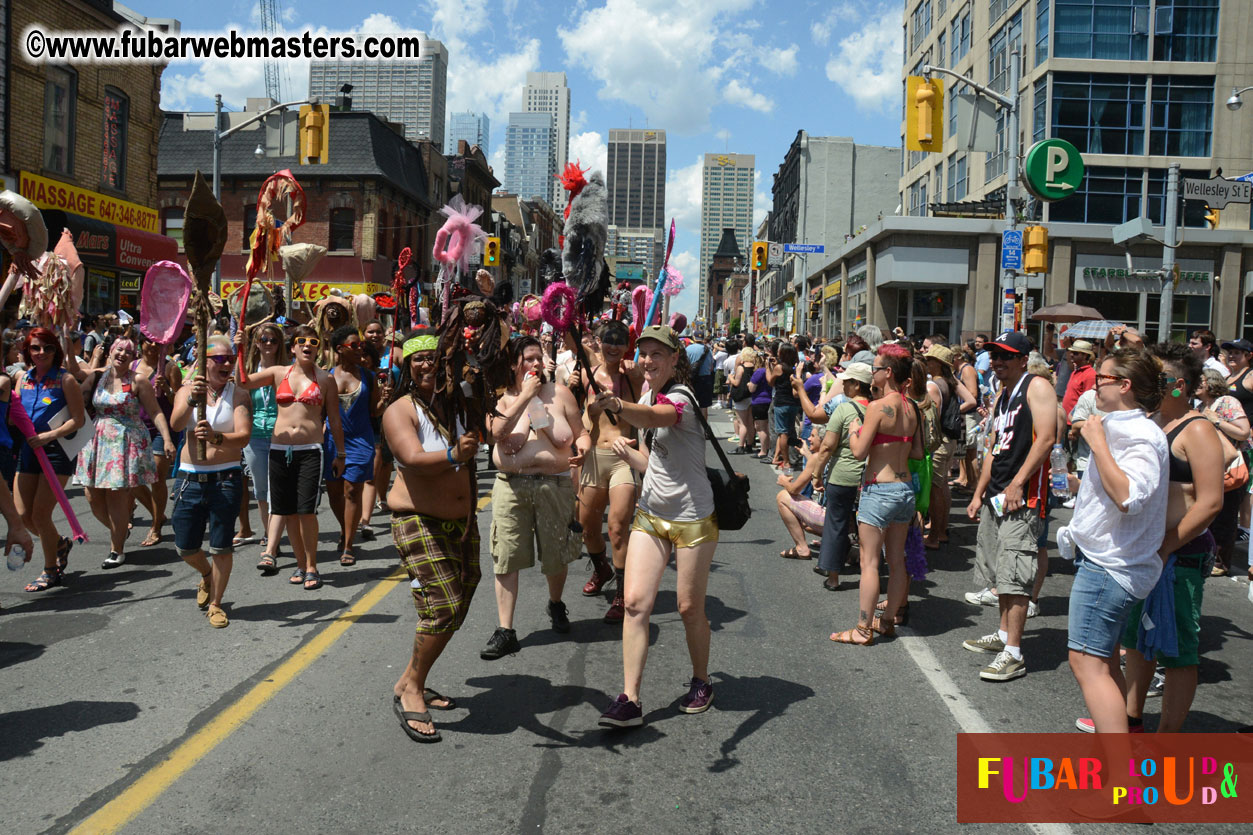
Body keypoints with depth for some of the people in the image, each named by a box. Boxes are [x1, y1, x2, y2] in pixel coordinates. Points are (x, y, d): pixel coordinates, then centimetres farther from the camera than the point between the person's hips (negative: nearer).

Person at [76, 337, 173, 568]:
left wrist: (167, 439, -16)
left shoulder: (138, 381, -5)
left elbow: (156, 412, -7)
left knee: (117, 496, -4)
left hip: (127, 444, -4)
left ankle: (117, 549, 10)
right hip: (98, 442, 5)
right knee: (93, 496, 6)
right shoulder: (97, 375, 7)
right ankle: (119, 531, 34)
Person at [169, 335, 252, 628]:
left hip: (226, 478, -2)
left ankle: (215, 603, 19)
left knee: (222, 547, 1)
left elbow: (243, 437, -13)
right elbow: (176, 424, -16)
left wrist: (216, 438, -33)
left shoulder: (238, 395, 0)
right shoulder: (186, 392, 4)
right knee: (185, 547, 7)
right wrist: (192, 400, -35)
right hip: (190, 478, 2)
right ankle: (207, 574, 40)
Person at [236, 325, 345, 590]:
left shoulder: (325, 379, 5)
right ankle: (301, 565, 21)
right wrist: (241, 353, -14)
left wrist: (340, 454, 9)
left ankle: (311, 568, 5)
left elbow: (334, 420, 8)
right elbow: (244, 383, -2)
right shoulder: (278, 373, 10)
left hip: (310, 451, -3)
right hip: (279, 449, 3)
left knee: (307, 510, -9)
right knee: (289, 511, 7)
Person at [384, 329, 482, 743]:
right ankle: (408, 689, 3)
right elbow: (414, 459, -27)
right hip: (419, 523, -7)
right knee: (442, 607, -16)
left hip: (461, 522, 7)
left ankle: (414, 681, 27)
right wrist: (452, 455, -46)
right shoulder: (400, 410, -12)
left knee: (456, 608, 11)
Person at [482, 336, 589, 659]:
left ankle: (556, 604, 40)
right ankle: (505, 630, 5)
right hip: (512, 485, -1)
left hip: (555, 484, 1)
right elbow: (497, 432, -16)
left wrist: (582, 449, -13)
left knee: (556, 555, 10)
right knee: (506, 558, -3)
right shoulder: (501, 397, 3)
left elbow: (581, 432, 9)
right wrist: (525, 396, -16)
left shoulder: (559, 392, 7)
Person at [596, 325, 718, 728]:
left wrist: (617, 406, -62)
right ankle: (630, 699, -3)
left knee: (690, 608, 5)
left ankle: (701, 682, 30)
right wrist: (629, 454, -8)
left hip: (692, 519, -6)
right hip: (650, 515, 6)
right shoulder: (649, 394, 7)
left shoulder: (681, 397, -17)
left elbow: (652, 417, -43)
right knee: (635, 602, -6)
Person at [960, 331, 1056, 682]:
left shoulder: (1037, 387, -9)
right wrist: (979, 494, 19)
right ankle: (1004, 635, 30)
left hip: (1023, 497, -9)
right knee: (1000, 570, 17)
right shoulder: (1001, 396, 18)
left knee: (1014, 575, -10)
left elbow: (1045, 439, -20)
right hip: (996, 495, 9)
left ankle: (1013, 655, -8)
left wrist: (1017, 485, -22)